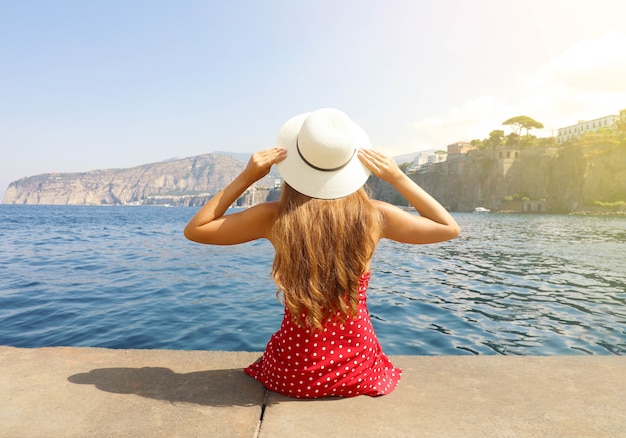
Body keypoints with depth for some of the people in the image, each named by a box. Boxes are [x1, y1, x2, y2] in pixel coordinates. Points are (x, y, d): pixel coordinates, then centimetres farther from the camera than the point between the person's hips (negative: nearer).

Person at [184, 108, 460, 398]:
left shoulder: (274, 217, -18)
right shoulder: (372, 214, -15)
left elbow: (194, 230, -3)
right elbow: (449, 228, 2)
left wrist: (246, 177, -10)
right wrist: (397, 177, -4)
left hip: (290, 375, 0)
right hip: (359, 371, 1)